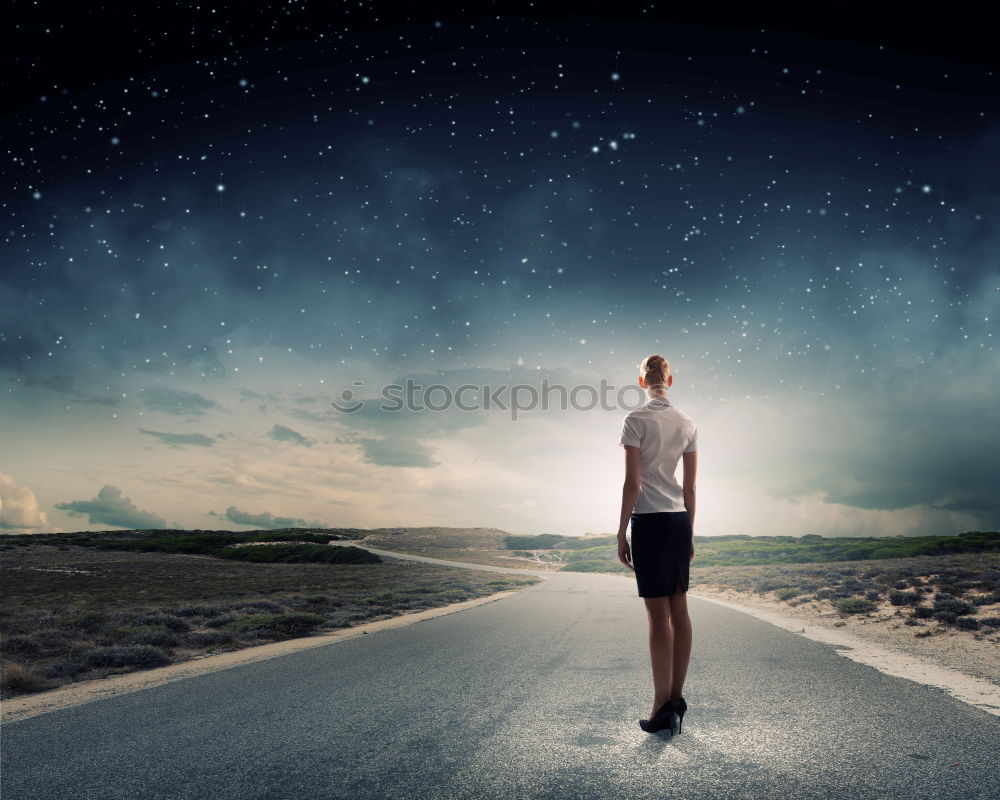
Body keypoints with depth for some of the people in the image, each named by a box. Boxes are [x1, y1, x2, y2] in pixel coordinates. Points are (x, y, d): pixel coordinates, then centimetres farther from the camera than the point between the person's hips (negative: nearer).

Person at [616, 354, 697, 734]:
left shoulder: (636, 420, -9)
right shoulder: (688, 423, 8)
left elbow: (632, 483, -13)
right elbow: (690, 486, 11)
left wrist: (621, 533, -7)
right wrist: (689, 532, 18)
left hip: (649, 521, -6)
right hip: (680, 520, 6)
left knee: (658, 614, -2)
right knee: (679, 609, 10)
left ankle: (663, 707, 4)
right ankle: (677, 699, 18)